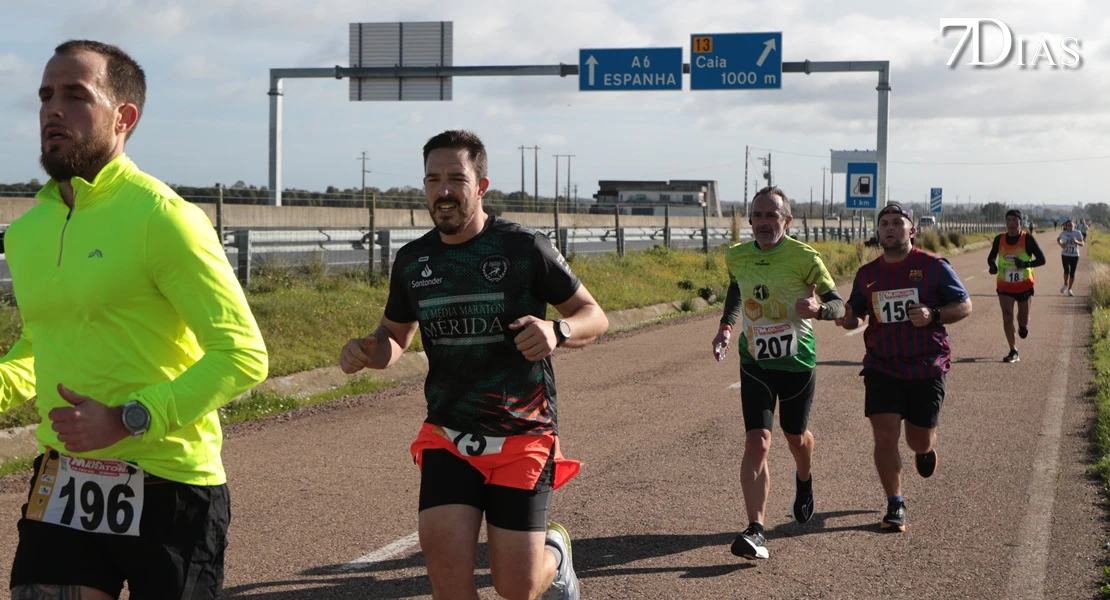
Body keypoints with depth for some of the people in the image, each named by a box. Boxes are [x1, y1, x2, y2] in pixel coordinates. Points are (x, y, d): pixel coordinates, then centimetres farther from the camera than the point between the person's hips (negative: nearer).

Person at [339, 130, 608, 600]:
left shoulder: (526, 249, -9)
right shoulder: (413, 260, 3)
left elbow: (594, 317, -3)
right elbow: (395, 336, 17)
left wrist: (556, 331, -27)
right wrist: (366, 351, -7)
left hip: (523, 438, -3)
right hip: (447, 438, 3)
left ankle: (555, 552, 36)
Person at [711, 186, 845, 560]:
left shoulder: (803, 257, -13)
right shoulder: (736, 257, -1)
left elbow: (839, 304, -11)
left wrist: (818, 308, -32)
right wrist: (726, 326, 10)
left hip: (797, 363, -2)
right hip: (755, 364, 2)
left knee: (795, 436, 18)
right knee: (757, 443, -13)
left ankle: (804, 481, 54)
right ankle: (756, 530, -17)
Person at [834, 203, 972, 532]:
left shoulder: (934, 266, -4)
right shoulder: (867, 274, 5)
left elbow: (965, 306, 0)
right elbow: (855, 316, 16)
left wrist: (932, 315, -18)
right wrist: (846, 318, -9)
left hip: (927, 368, -1)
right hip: (882, 368, 1)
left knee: (919, 440, 9)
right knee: (885, 437, -10)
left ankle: (926, 448, 48)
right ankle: (895, 506, 6)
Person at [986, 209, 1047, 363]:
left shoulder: (1028, 239, -10)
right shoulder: (999, 240, -3)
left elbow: (1041, 259, -9)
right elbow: (991, 257, 11)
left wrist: (1025, 264, -28)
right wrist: (992, 265, -13)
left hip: (1024, 285, -1)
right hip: (1005, 286, 1)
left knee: (1023, 319, 8)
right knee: (1007, 317, -10)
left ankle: (1023, 326, 47)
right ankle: (1013, 352, -4)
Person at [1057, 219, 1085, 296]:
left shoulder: (1077, 233, -3)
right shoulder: (1063, 233, -1)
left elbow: (1082, 244, -4)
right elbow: (1058, 239, 18)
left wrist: (1077, 242, -25)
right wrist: (1061, 244, -4)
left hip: (1075, 255, 1)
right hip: (1065, 255, -1)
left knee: (1072, 273, 2)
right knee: (1066, 271, -16)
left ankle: (1069, 289, 17)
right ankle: (1065, 284, 13)